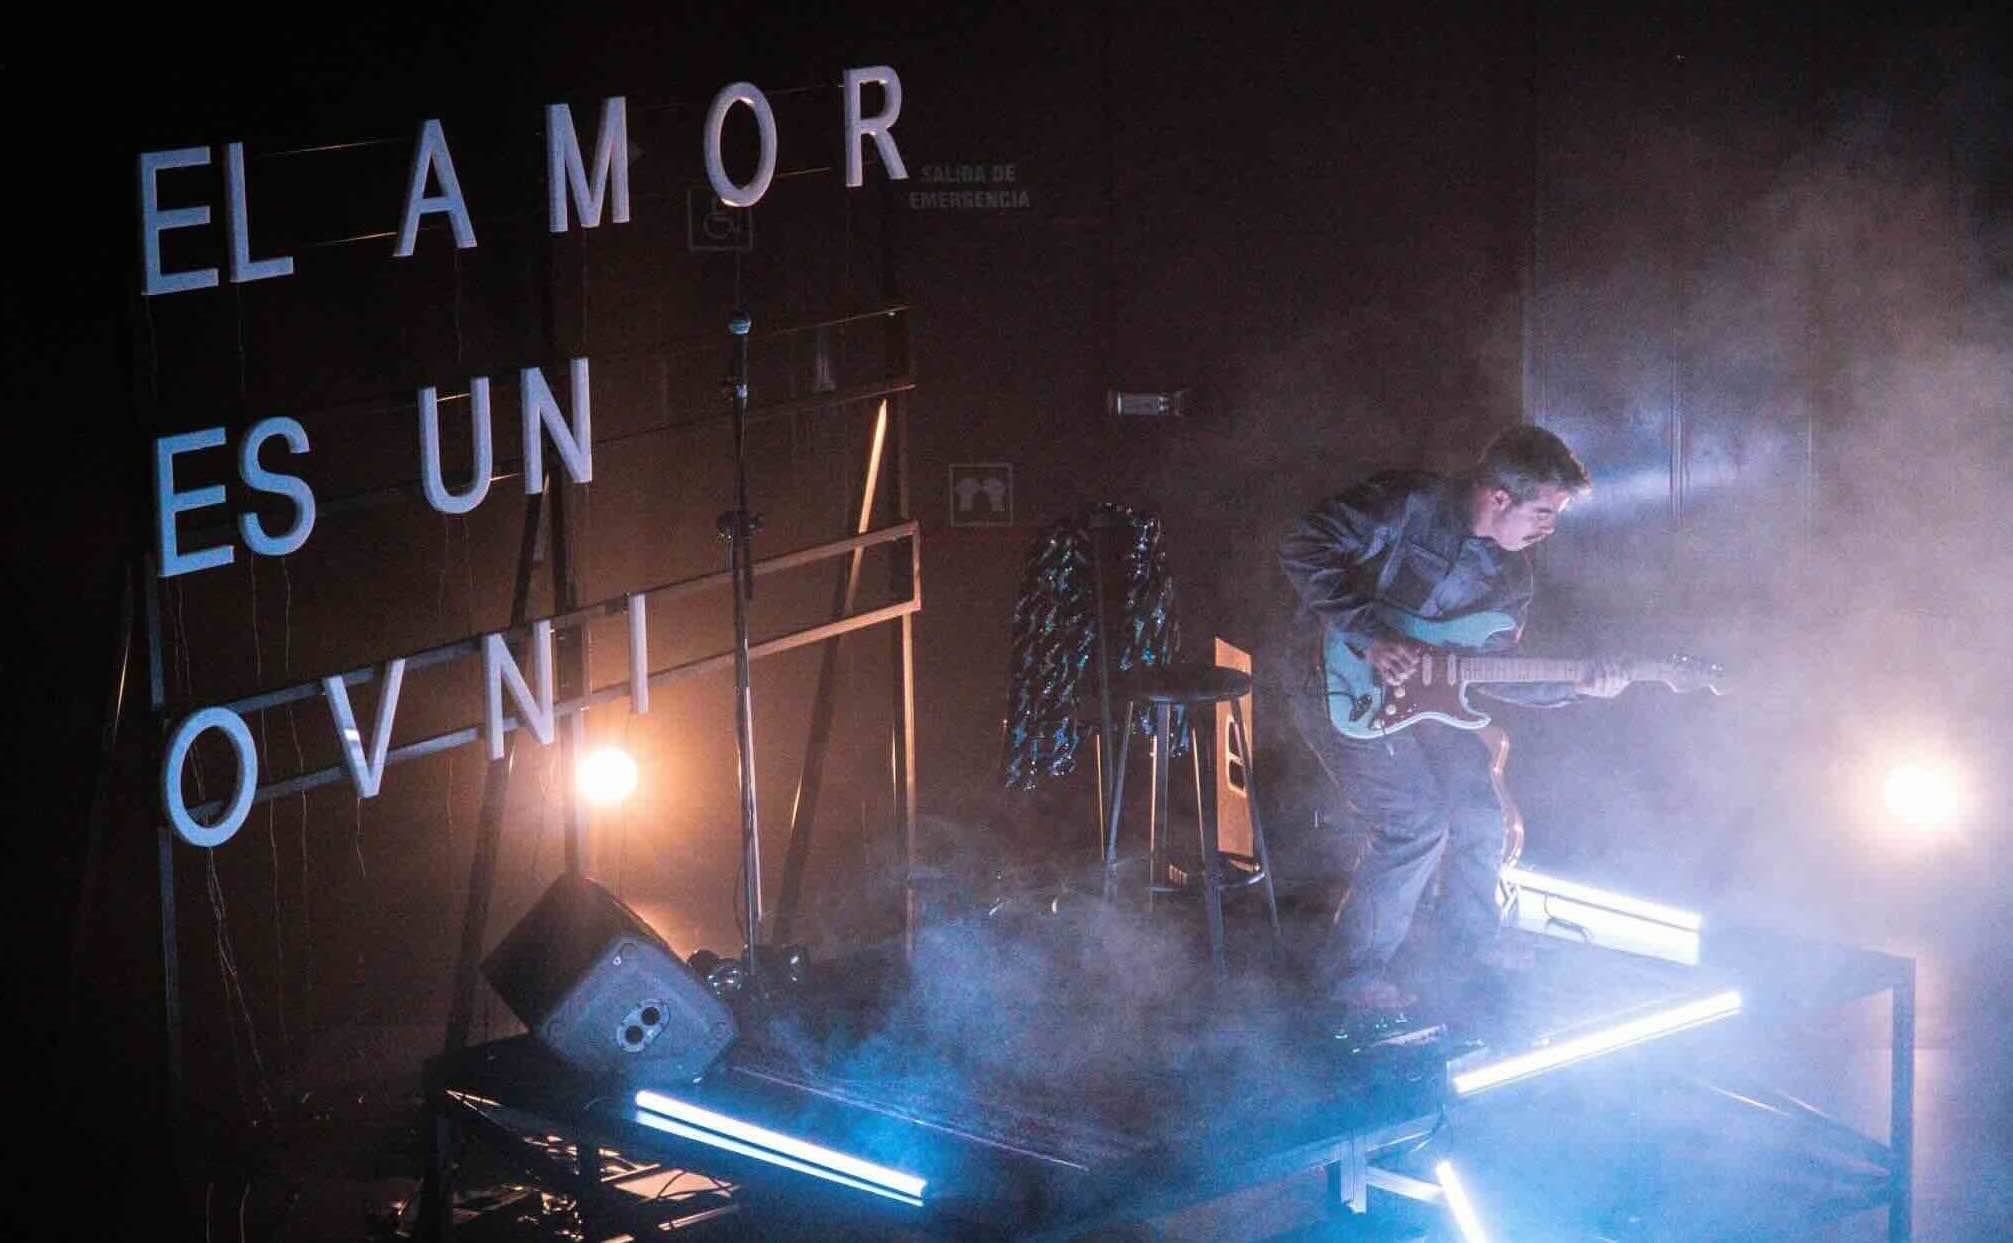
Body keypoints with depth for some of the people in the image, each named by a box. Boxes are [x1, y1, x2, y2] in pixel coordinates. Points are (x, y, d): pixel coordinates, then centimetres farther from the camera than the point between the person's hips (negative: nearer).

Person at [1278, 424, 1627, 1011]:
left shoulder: (1511, 571, 5)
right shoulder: (1408, 503, -19)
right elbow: (1304, 550, -24)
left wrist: (1573, 686, -5)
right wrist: (1371, 637, -29)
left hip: (1420, 694, 8)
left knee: (1479, 814, 7)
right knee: (1416, 823, -18)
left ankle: (1472, 944, 31)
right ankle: (1352, 971, -5)